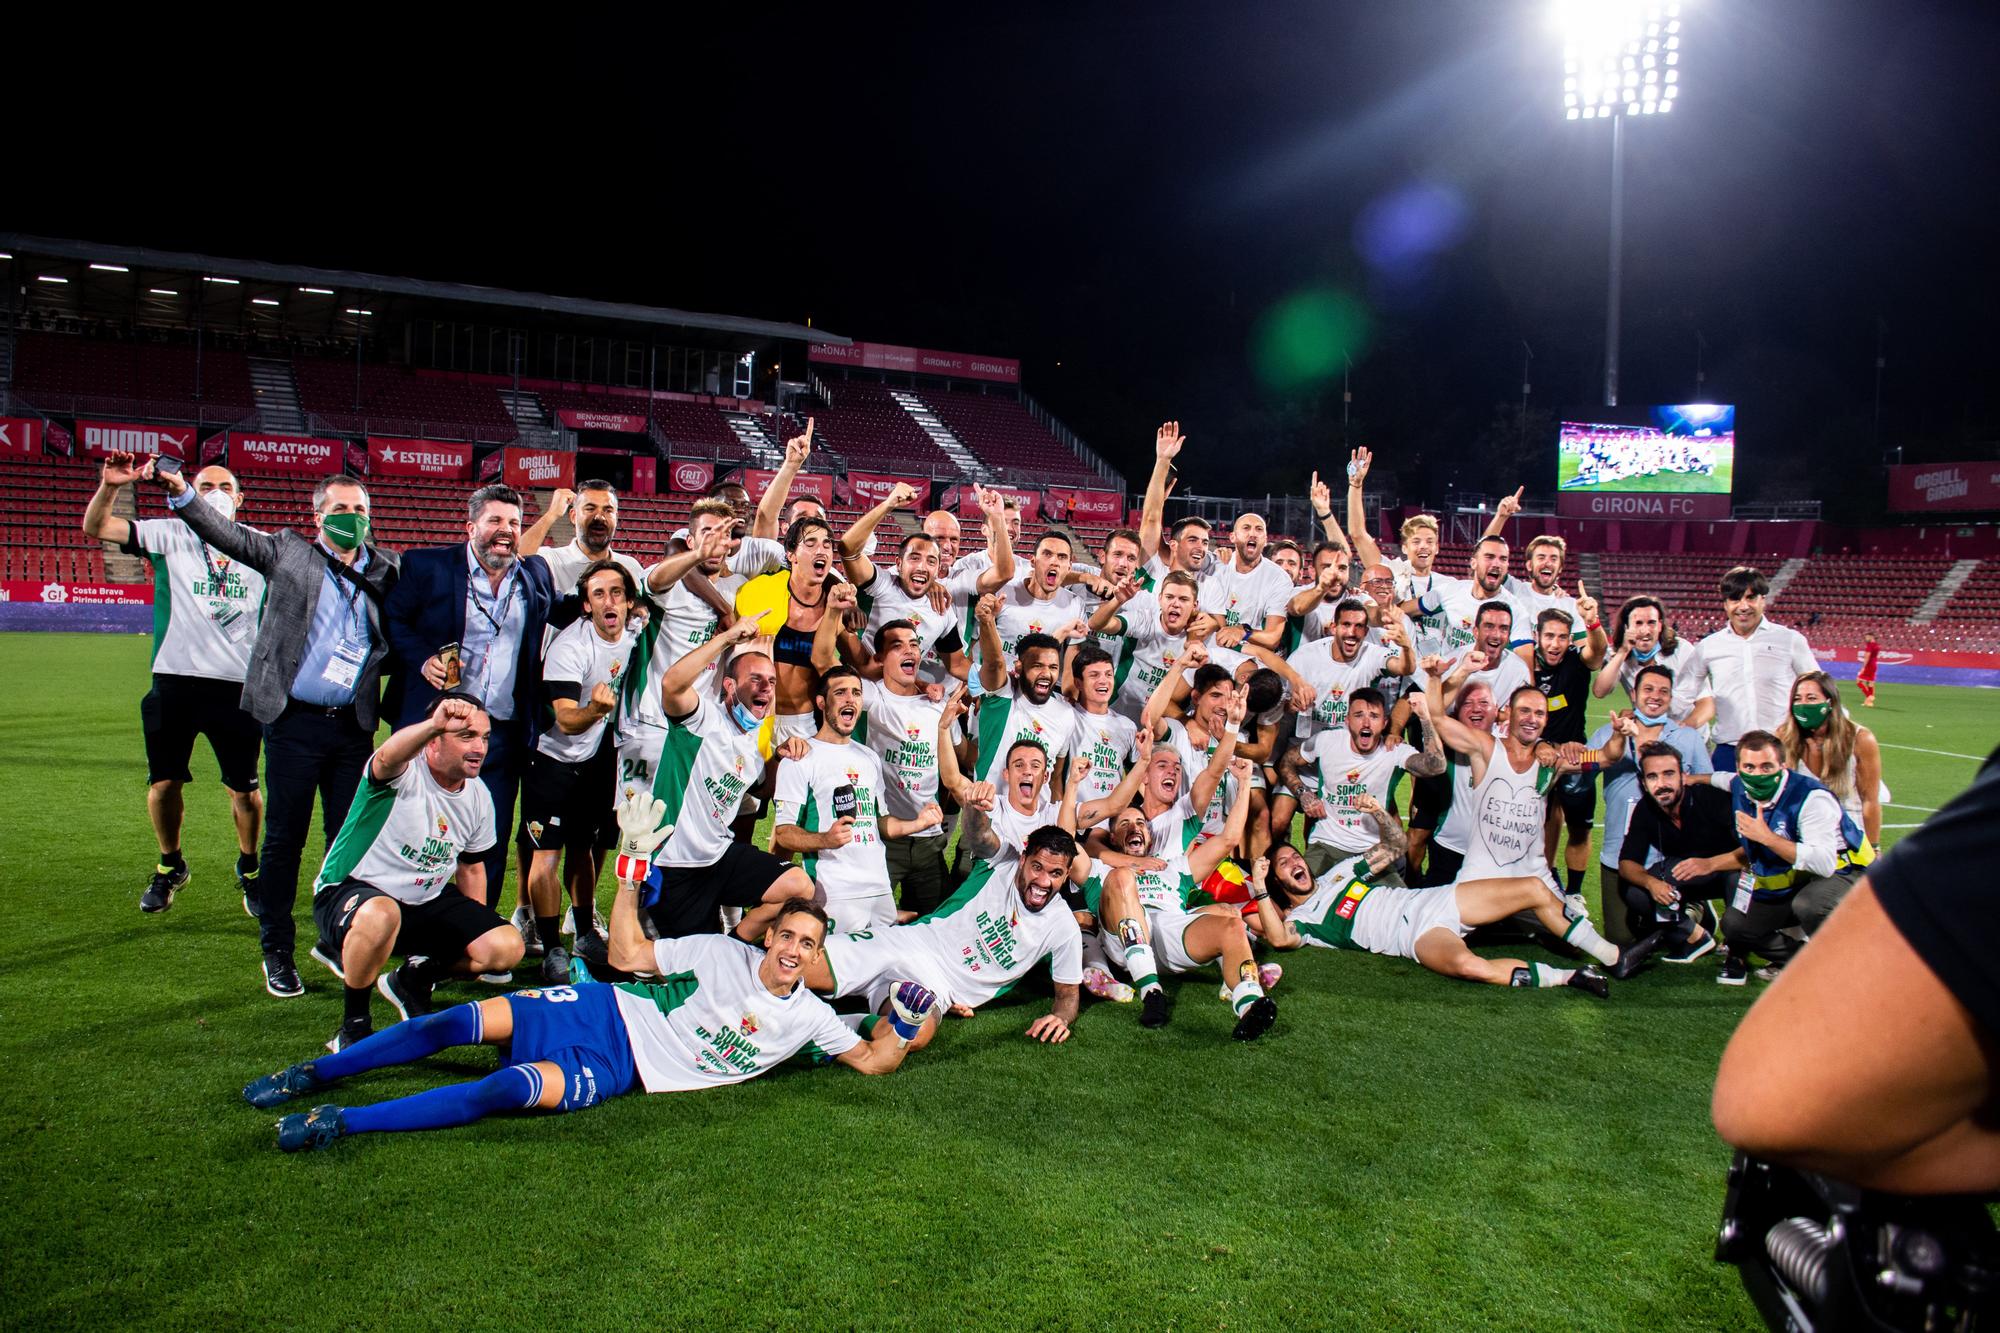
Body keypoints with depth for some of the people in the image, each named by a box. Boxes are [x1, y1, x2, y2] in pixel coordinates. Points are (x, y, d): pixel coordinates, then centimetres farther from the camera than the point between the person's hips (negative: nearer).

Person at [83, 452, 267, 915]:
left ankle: (249, 868, 25)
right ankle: (169, 867, 30)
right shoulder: (170, 536, 4)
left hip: (237, 686, 0)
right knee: (163, 782, 8)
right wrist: (110, 486, -21)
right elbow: (96, 527, -4)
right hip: (175, 681, 0)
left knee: (244, 789, 3)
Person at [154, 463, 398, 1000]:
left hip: (353, 726, 2)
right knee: (284, 838, 4)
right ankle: (277, 951, 18)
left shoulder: (386, 572, 9)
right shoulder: (289, 553, 4)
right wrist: (182, 493, -16)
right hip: (295, 721, -2)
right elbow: (228, 534, -3)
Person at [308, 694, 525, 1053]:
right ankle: (354, 1022, -15)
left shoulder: (478, 797, 1)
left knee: (506, 948, -12)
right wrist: (433, 724, -68)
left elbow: (471, 867, 14)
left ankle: (413, 979, 16)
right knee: (380, 915, -42)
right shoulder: (404, 773, -20)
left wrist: (476, 927, 14)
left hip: (427, 901, 6)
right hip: (349, 892, -6)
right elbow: (387, 758, -48)